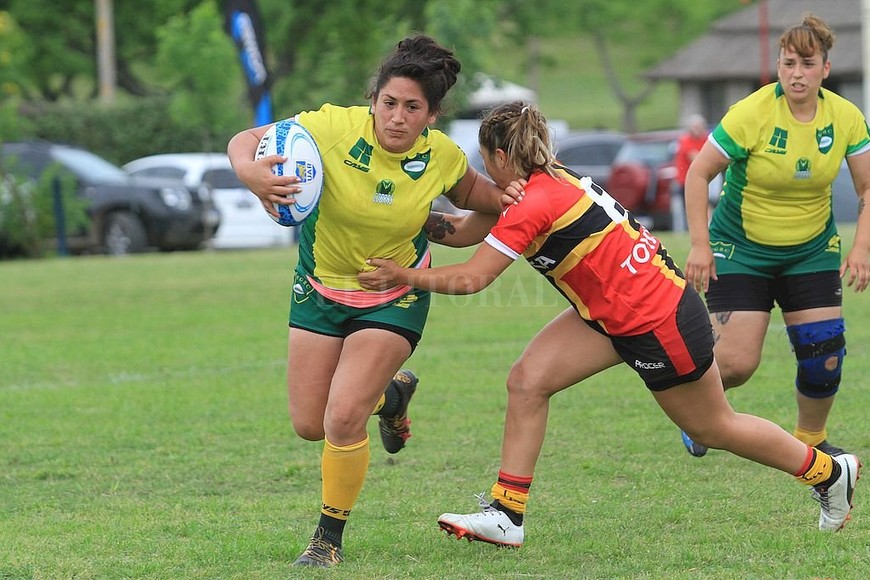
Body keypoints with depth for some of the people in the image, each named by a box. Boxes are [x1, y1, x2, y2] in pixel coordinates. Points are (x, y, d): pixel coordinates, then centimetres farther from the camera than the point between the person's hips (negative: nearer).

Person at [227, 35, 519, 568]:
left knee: (343, 418, -18)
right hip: (321, 288, 2)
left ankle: (330, 538, 5)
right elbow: (245, 141, -20)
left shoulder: (443, 156, -17)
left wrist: (500, 198, -15)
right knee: (310, 425, 7)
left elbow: (468, 191, 7)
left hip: (395, 298, -2)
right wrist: (251, 173, -44)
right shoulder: (332, 127, -26)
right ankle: (391, 394, 40)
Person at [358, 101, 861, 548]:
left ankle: (830, 473, 30)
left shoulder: (535, 205, -26)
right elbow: (468, 228, 8)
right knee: (528, 381, -5)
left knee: (714, 426, 10)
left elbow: (470, 279, -26)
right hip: (612, 315, 9)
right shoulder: (551, 180, 1)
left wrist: (404, 275, -18)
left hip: (659, 320, -9)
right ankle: (507, 516, -2)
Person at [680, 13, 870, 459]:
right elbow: (698, 174, -13)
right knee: (736, 362, -13)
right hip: (742, 250, -3)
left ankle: (810, 438, 22)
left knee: (823, 356, -6)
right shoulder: (751, 114, -20)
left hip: (812, 250, 4)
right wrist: (700, 245, -17)